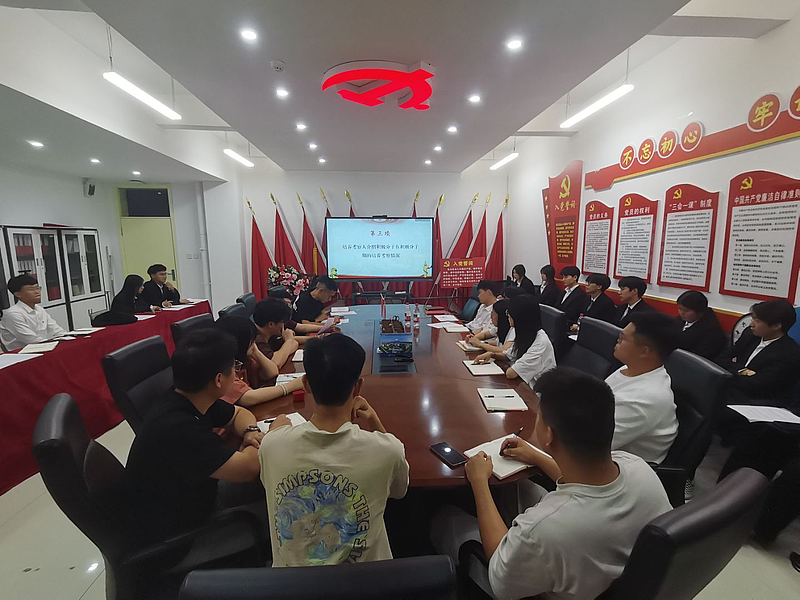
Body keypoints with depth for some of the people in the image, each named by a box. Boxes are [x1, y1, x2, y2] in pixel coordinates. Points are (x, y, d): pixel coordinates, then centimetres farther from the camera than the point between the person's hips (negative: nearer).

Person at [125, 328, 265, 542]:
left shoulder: (191, 400, -8)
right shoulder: (176, 428, -32)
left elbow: (239, 413, 8)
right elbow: (247, 468, -31)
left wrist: (251, 432, -12)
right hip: (171, 532, -7)